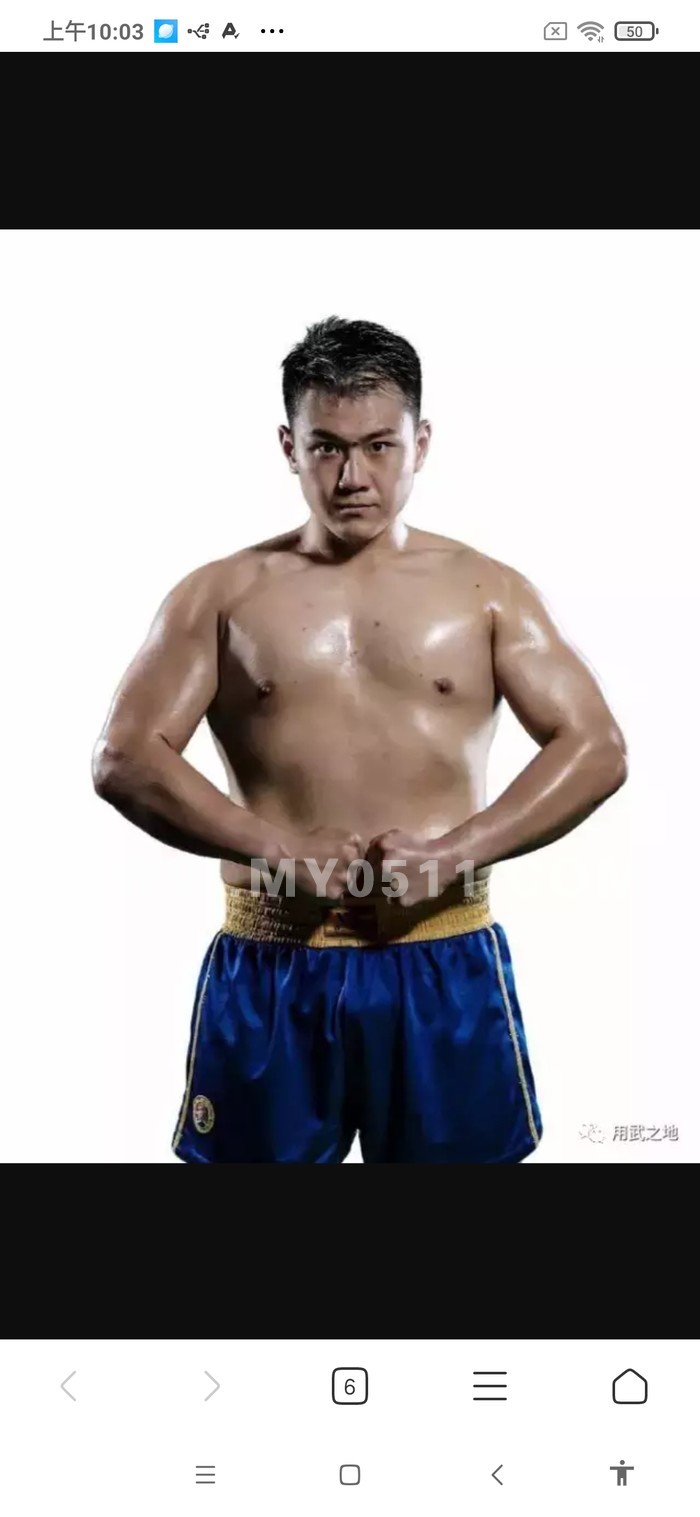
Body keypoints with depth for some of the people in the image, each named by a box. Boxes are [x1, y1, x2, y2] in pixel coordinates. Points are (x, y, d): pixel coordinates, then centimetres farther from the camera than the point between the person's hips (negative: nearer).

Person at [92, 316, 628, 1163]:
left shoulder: (488, 592, 4)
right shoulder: (221, 595, 3)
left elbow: (596, 750, -2)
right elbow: (123, 759, -5)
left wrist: (454, 851, -16)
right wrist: (278, 849, -17)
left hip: (445, 967, 0)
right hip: (268, 971, 0)